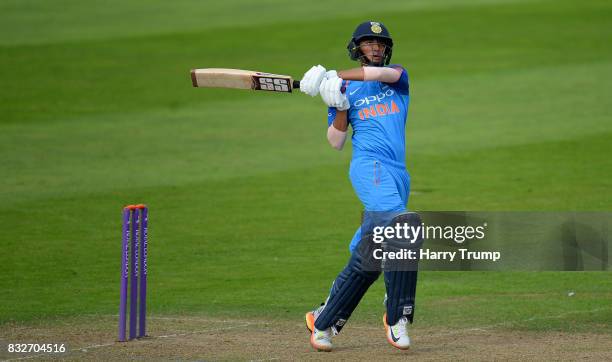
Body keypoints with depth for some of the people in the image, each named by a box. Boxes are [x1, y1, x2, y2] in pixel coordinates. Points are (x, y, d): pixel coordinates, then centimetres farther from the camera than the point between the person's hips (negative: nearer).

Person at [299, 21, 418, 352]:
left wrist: (336, 76, -13)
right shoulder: (344, 90, 13)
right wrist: (340, 106, -8)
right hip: (369, 166, -4)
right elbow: (335, 142, 7)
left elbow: (384, 73, -8)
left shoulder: (399, 77, 18)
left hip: (398, 173, 4)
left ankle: (324, 320, 9)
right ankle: (396, 317, -26)